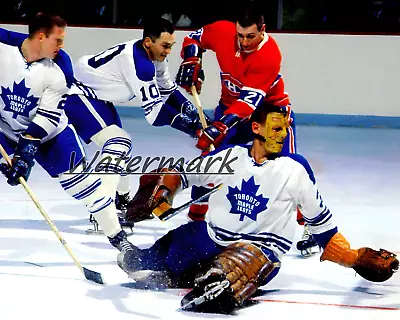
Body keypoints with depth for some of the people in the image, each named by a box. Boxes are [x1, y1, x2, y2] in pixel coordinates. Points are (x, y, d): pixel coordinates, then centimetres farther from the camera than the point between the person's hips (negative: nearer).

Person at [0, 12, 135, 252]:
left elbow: (48, 116, -19)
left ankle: (116, 234, 13)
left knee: (79, 178, 0)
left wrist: (28, 147, -30)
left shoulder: (60, 67, -19)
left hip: (47, 128, 1)